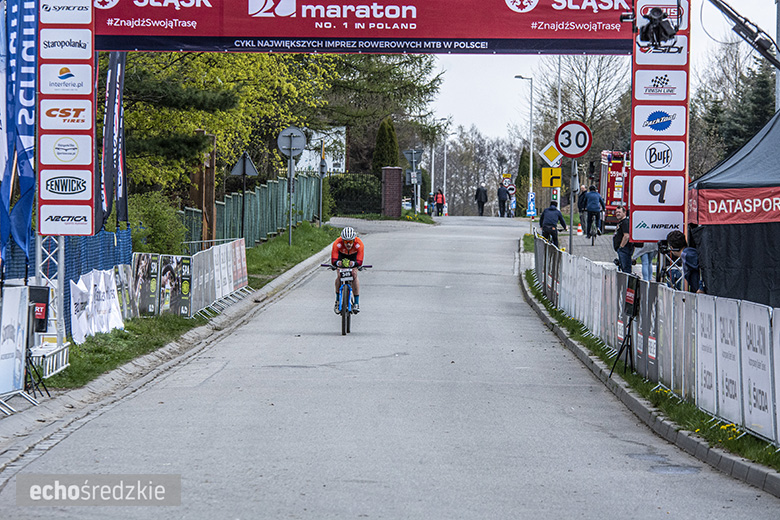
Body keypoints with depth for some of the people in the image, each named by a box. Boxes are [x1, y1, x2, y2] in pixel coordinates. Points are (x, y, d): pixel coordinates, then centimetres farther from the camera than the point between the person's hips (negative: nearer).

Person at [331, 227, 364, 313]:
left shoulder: (359, 244, -37)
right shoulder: (337, 243, -37)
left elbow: (359, 261, -37)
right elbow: (333, 260, -38)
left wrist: (353, 264, -60)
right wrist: (337, 263, -62)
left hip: (353, 256, 0)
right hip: (341, 256, 0)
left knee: (354, 276, -20)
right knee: (339, 276, -18)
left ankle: (356, 303, -13)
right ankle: (337, 301, -2)